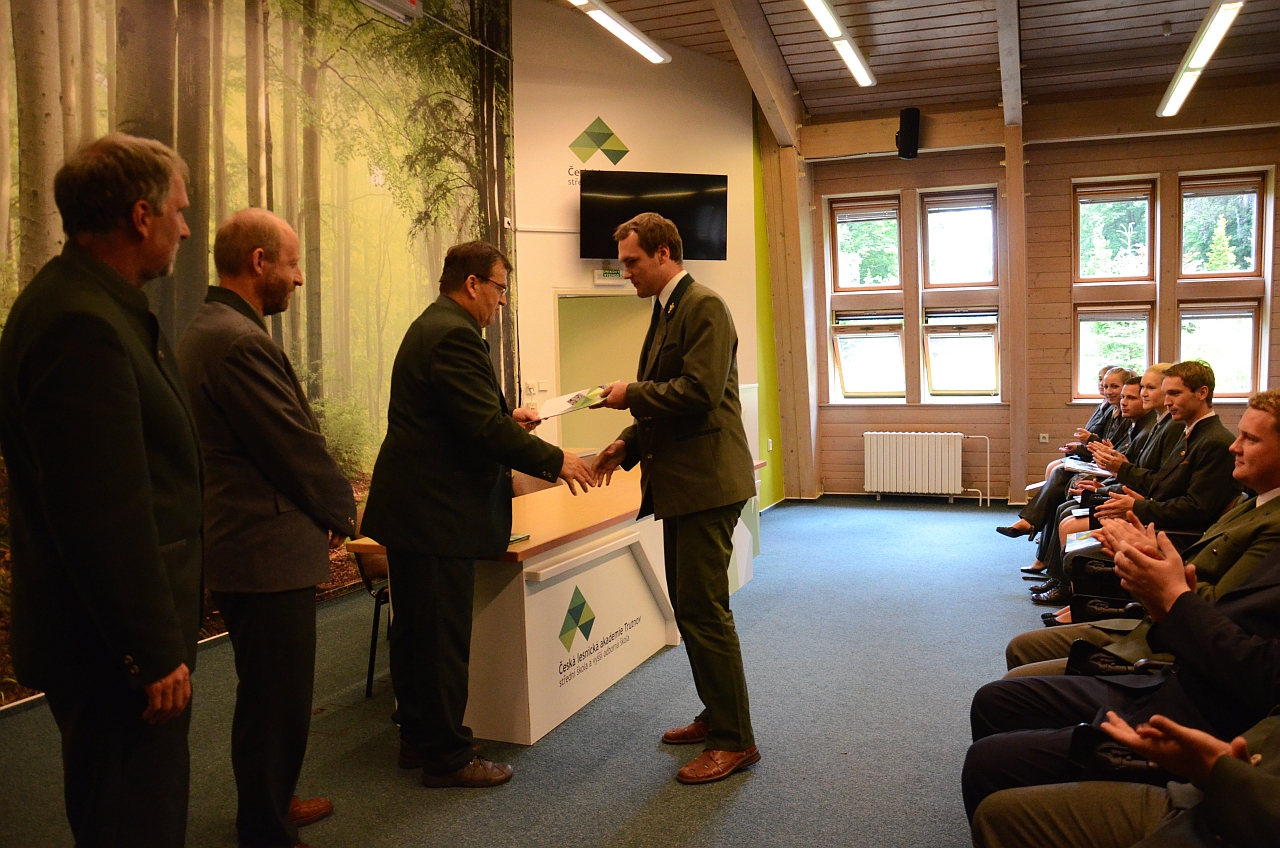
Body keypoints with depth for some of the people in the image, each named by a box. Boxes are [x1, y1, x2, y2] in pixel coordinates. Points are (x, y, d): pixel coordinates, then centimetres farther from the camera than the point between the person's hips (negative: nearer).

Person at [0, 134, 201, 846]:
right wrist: (155, 653, -19)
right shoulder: (80, 325, -23)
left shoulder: (101, 306, 10)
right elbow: (105, 515, -26)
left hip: (137, 628, 10)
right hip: (115, 651, -10)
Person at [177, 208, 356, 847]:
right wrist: (340, 511, -4)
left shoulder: (206, 330, 13)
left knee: (267, 693, 24)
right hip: (268, 553, -11)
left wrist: (322, 507, 10)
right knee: (276, 702, 3)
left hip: (238, 546, 11)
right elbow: (296, 446, -20)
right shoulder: (240, 341, -22)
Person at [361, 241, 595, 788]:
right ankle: (447, 757, 12)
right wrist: (556, 461, -15)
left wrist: (506, 418, 13)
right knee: (444, 640, 0)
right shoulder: (454, 334, -19)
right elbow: (485, 427, -24)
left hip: (410, 506, 11)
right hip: (438, 512, -11)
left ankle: (417, 738, 33)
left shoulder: (430, 327, 16)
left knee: (414, 633, 19)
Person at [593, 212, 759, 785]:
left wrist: (633, 394, -11)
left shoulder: (703, 307, -13)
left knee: (704, 609, -6)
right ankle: (716, 715, 30)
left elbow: (699, 393, -23)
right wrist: (630, 443, 11)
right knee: (689, 605, 16)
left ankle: (735, 740, 6)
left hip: (706, 481, -10)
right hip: (681, 481, 10)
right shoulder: (666, 311, 17)